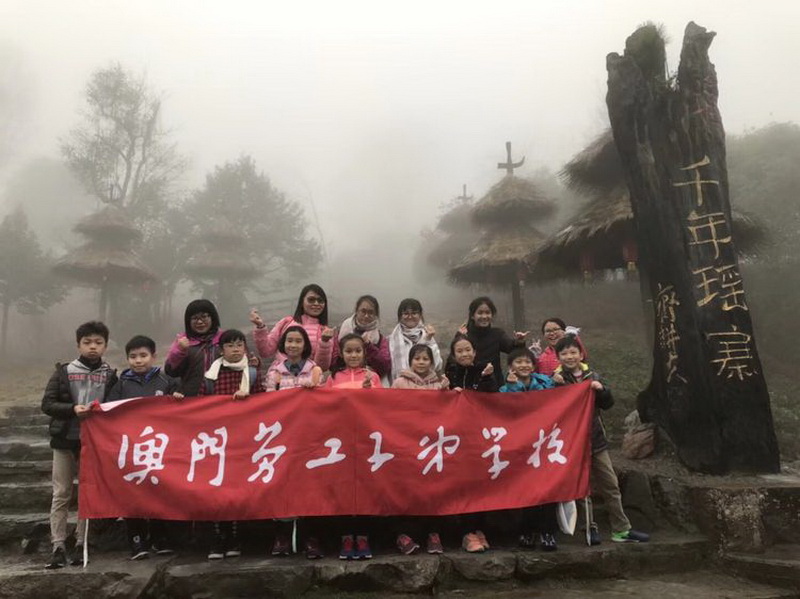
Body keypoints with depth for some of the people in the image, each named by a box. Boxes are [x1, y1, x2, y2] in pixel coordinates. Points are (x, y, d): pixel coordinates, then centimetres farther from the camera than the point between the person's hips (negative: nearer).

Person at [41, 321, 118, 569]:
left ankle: (81, 544, 17)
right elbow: (47, 404, -3)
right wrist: (73, 409, -17)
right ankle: (58, 546, 10)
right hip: (65, 440, 0)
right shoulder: (64, 371, 1)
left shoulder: (110, 374, 2)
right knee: (61, 494, 4)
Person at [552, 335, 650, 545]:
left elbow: (608, 403, 4)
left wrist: (601, 388, -14)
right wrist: (556, 386, -24)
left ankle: (621, 530, 19)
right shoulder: (558, 378, -6)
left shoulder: (591, 375, 4)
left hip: (596, 439, 4)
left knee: (611, 486, 10)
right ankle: (591, 529, 18)